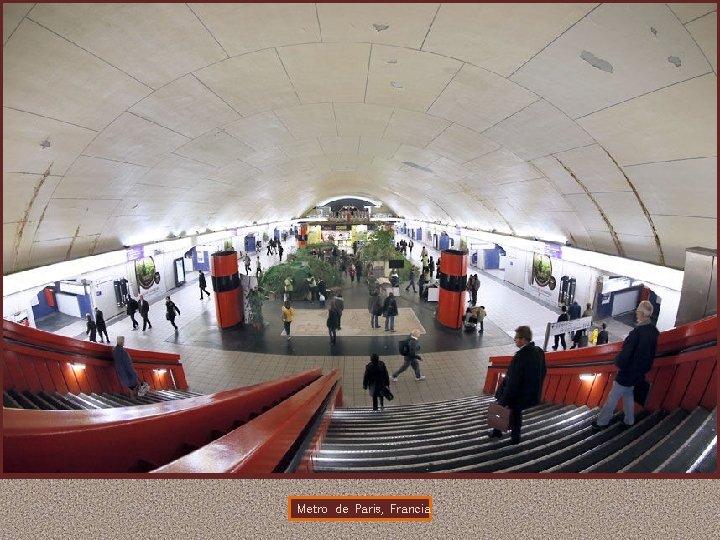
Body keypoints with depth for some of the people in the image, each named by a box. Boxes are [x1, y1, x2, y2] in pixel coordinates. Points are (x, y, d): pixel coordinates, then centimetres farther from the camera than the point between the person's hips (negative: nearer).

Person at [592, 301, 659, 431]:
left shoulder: (638, 331, -28)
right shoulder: (654, 331, -2)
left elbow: (626, 351, -23)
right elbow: (651, 353, 10)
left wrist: (619, 364, -6)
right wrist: (646, 367, 20)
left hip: (628, 371, -8)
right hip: (640, 371, 8)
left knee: (613, 397, 2)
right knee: (628, 395, 25)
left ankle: (601, 422, 10)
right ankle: (629, 421, 35)